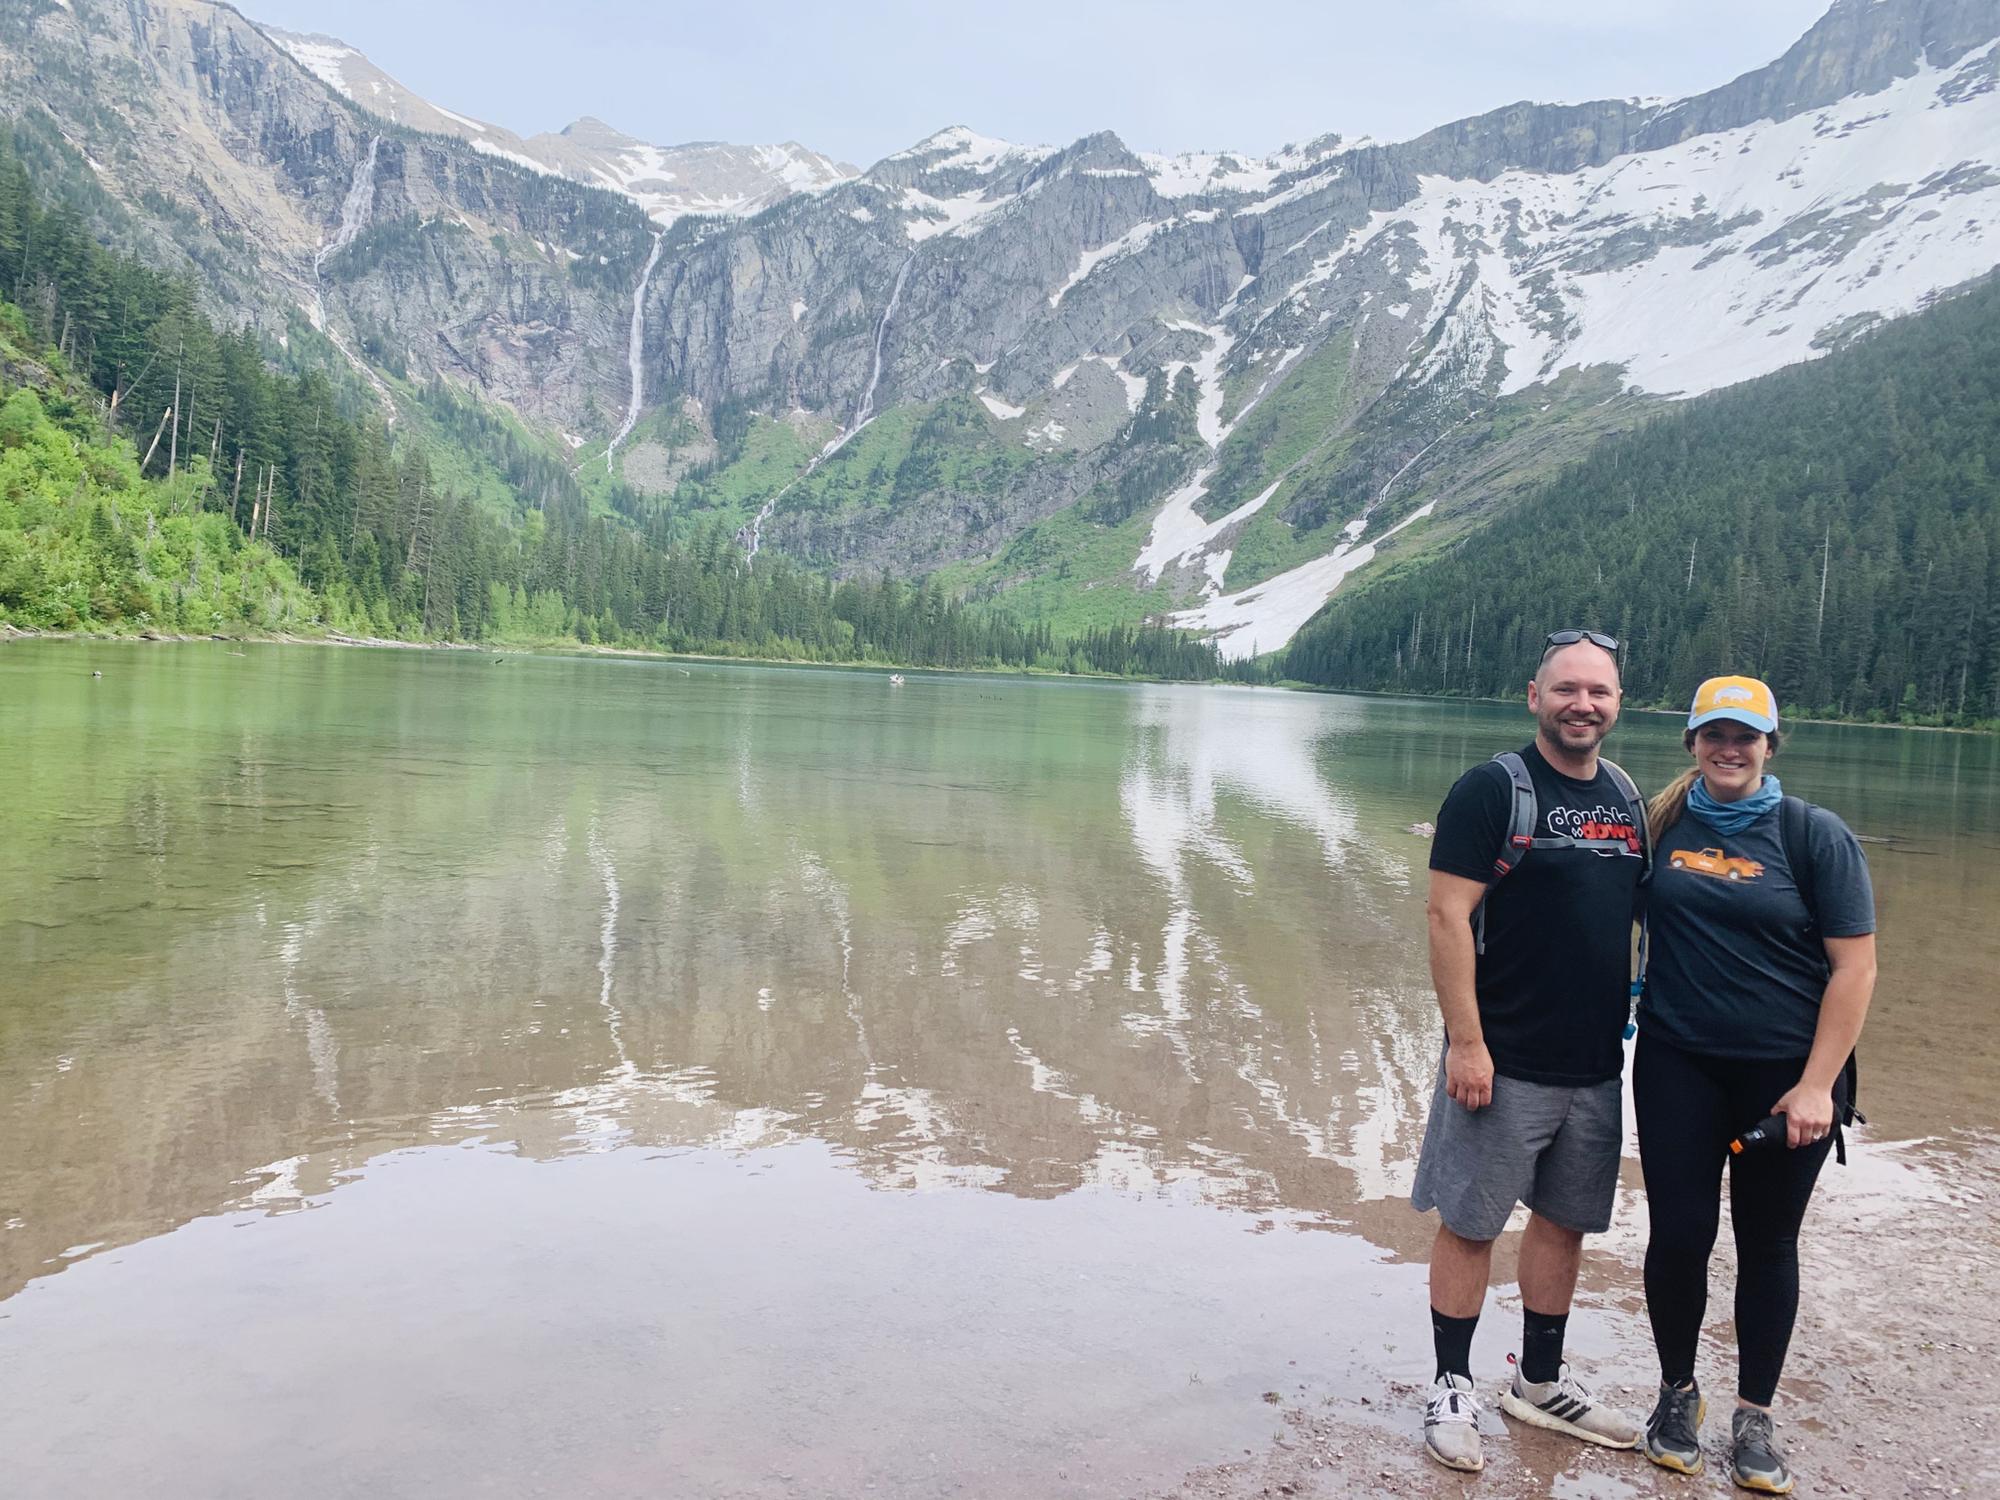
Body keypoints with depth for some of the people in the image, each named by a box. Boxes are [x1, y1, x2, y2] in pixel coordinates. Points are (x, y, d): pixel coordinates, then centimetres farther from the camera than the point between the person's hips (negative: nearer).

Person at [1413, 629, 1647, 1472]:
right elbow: (1448, 915, -16)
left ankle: (1540, 1384, 32)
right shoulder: (1494, 790, -11)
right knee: (1470, 1223, 3)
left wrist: (1631, 1025, 13)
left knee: (1566, 1222, 16)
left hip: (1597, 1064, 7)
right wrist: (1465, 1042, -20)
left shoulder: (1625, 795, 9)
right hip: (1503, 1063, -6)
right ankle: (1452, 1388, 19)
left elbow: (1632, 913, 18)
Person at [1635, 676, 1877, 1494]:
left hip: (1786, 1074, -1)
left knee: (1767, 1242, 10)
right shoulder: (1662, 823, 1)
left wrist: (1816, 1086, -12)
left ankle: (1754, 1416, 27)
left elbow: (1855, 967, -8)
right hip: (1679, 1065, 2)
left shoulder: (1816, 835, -6)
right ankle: (1678, 1391, 27)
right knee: (1679, 1232, 4)